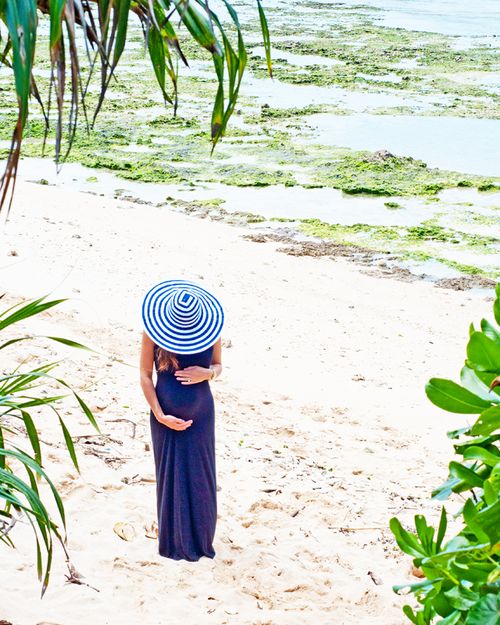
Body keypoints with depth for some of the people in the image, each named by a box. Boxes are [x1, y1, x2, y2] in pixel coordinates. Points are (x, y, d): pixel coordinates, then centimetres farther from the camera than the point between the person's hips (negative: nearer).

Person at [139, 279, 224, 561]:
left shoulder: (211, 327, -7)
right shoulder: (154, 332, -13)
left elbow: (218, 365, 7)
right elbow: (145, 375, -7)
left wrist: (207, 373, -17)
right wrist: (160, 415, -12)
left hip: (201, 413, 2)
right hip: (167, 415, -2)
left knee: (201, 476, 8)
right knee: (172, 476, 5)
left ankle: (200, 540, 24)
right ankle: (175, 542, 19)